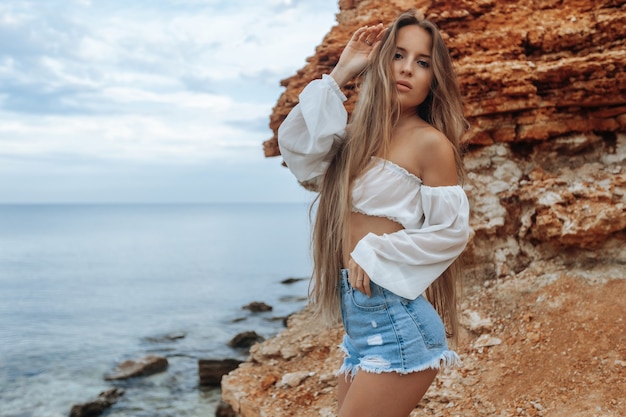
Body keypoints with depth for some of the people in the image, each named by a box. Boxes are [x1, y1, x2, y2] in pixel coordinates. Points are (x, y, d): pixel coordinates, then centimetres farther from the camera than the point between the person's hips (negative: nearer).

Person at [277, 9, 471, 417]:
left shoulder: (430, 142, -8)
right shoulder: (362, 134, 11)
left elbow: (452, 230, -9)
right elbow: (296, 146, 1)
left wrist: (375, 254, -10)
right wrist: (338, 75, 1)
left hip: (397, 318, -7)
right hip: (358, 317, 7)